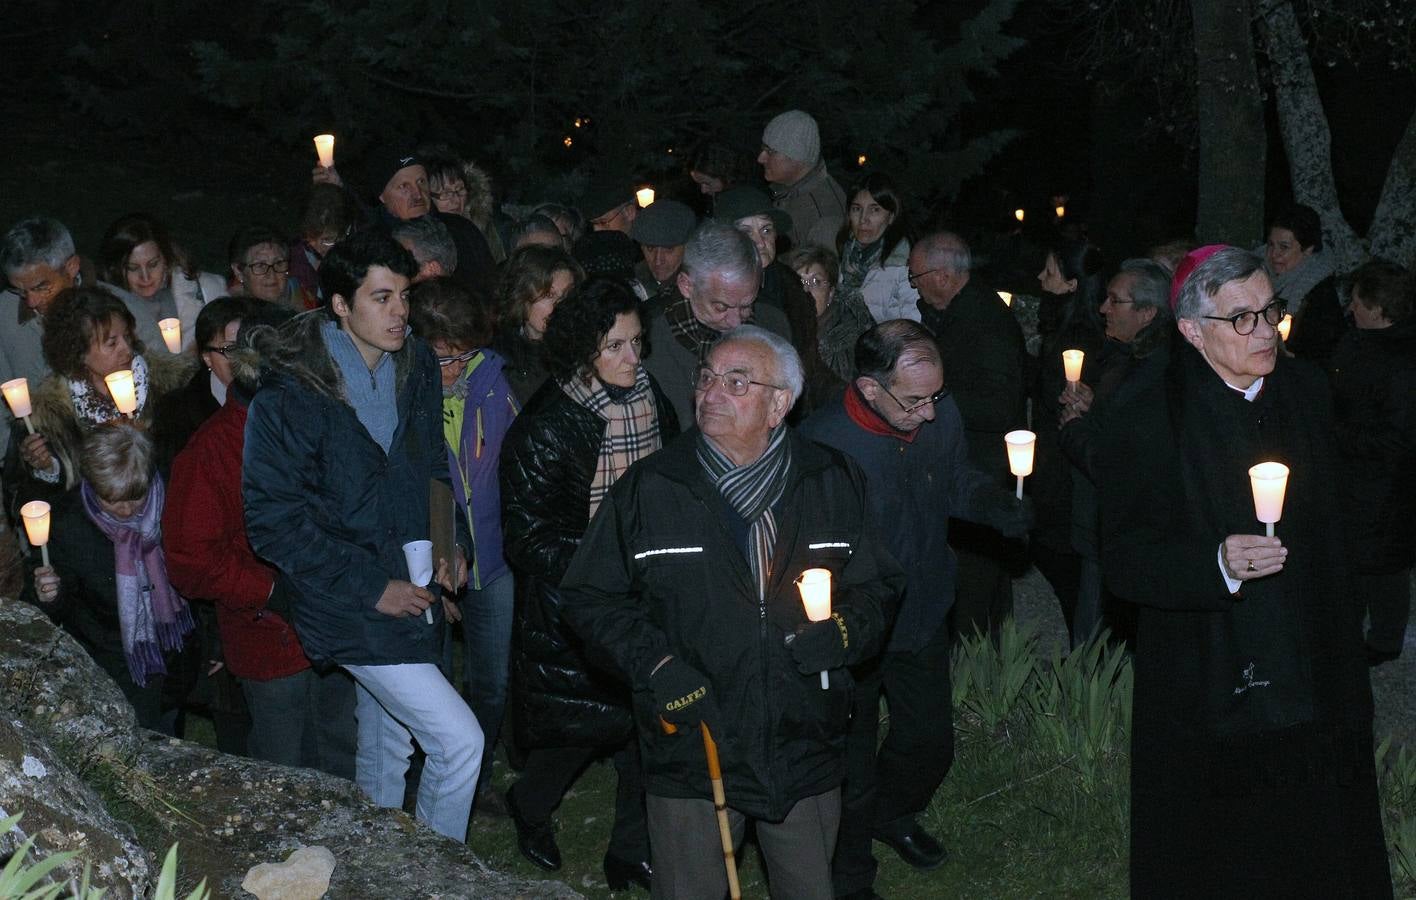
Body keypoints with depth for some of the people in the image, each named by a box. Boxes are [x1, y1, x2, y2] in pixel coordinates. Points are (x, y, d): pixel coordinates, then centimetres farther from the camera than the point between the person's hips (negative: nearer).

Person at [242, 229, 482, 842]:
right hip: (350, 611, -7)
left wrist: (451, 539, 3)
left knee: (387, 751, 19)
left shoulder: (414, 369, 4)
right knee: (459, 740, -11)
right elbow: (273, 521, -16)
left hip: (410, 595, 7)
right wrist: (370, 587, -18)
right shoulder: (290, 397, -18)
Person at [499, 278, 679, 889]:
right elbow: (530, 541, -15)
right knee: (579, 726, 5)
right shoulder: (543, 429, -16)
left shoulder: (654, 406, 2)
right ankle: (530, 806, 38)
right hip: (570, 613, -5)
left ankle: (632, 856, 24)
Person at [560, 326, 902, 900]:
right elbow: (591, 596, 1)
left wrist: (845, 631, -11)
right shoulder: (648, 488, -3)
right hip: (690, 751, -1)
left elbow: (878, 588, 11)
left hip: (806, 754, 2)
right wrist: (656, 664, -13)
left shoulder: (834, 483, 2)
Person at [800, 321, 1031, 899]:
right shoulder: (821, 446, -30)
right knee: (850, 768, 12)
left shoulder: (940, 414, -14)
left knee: (930, 740, 23)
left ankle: (894, 813, 56)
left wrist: (996, 506, -15)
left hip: (924, 614, 5)